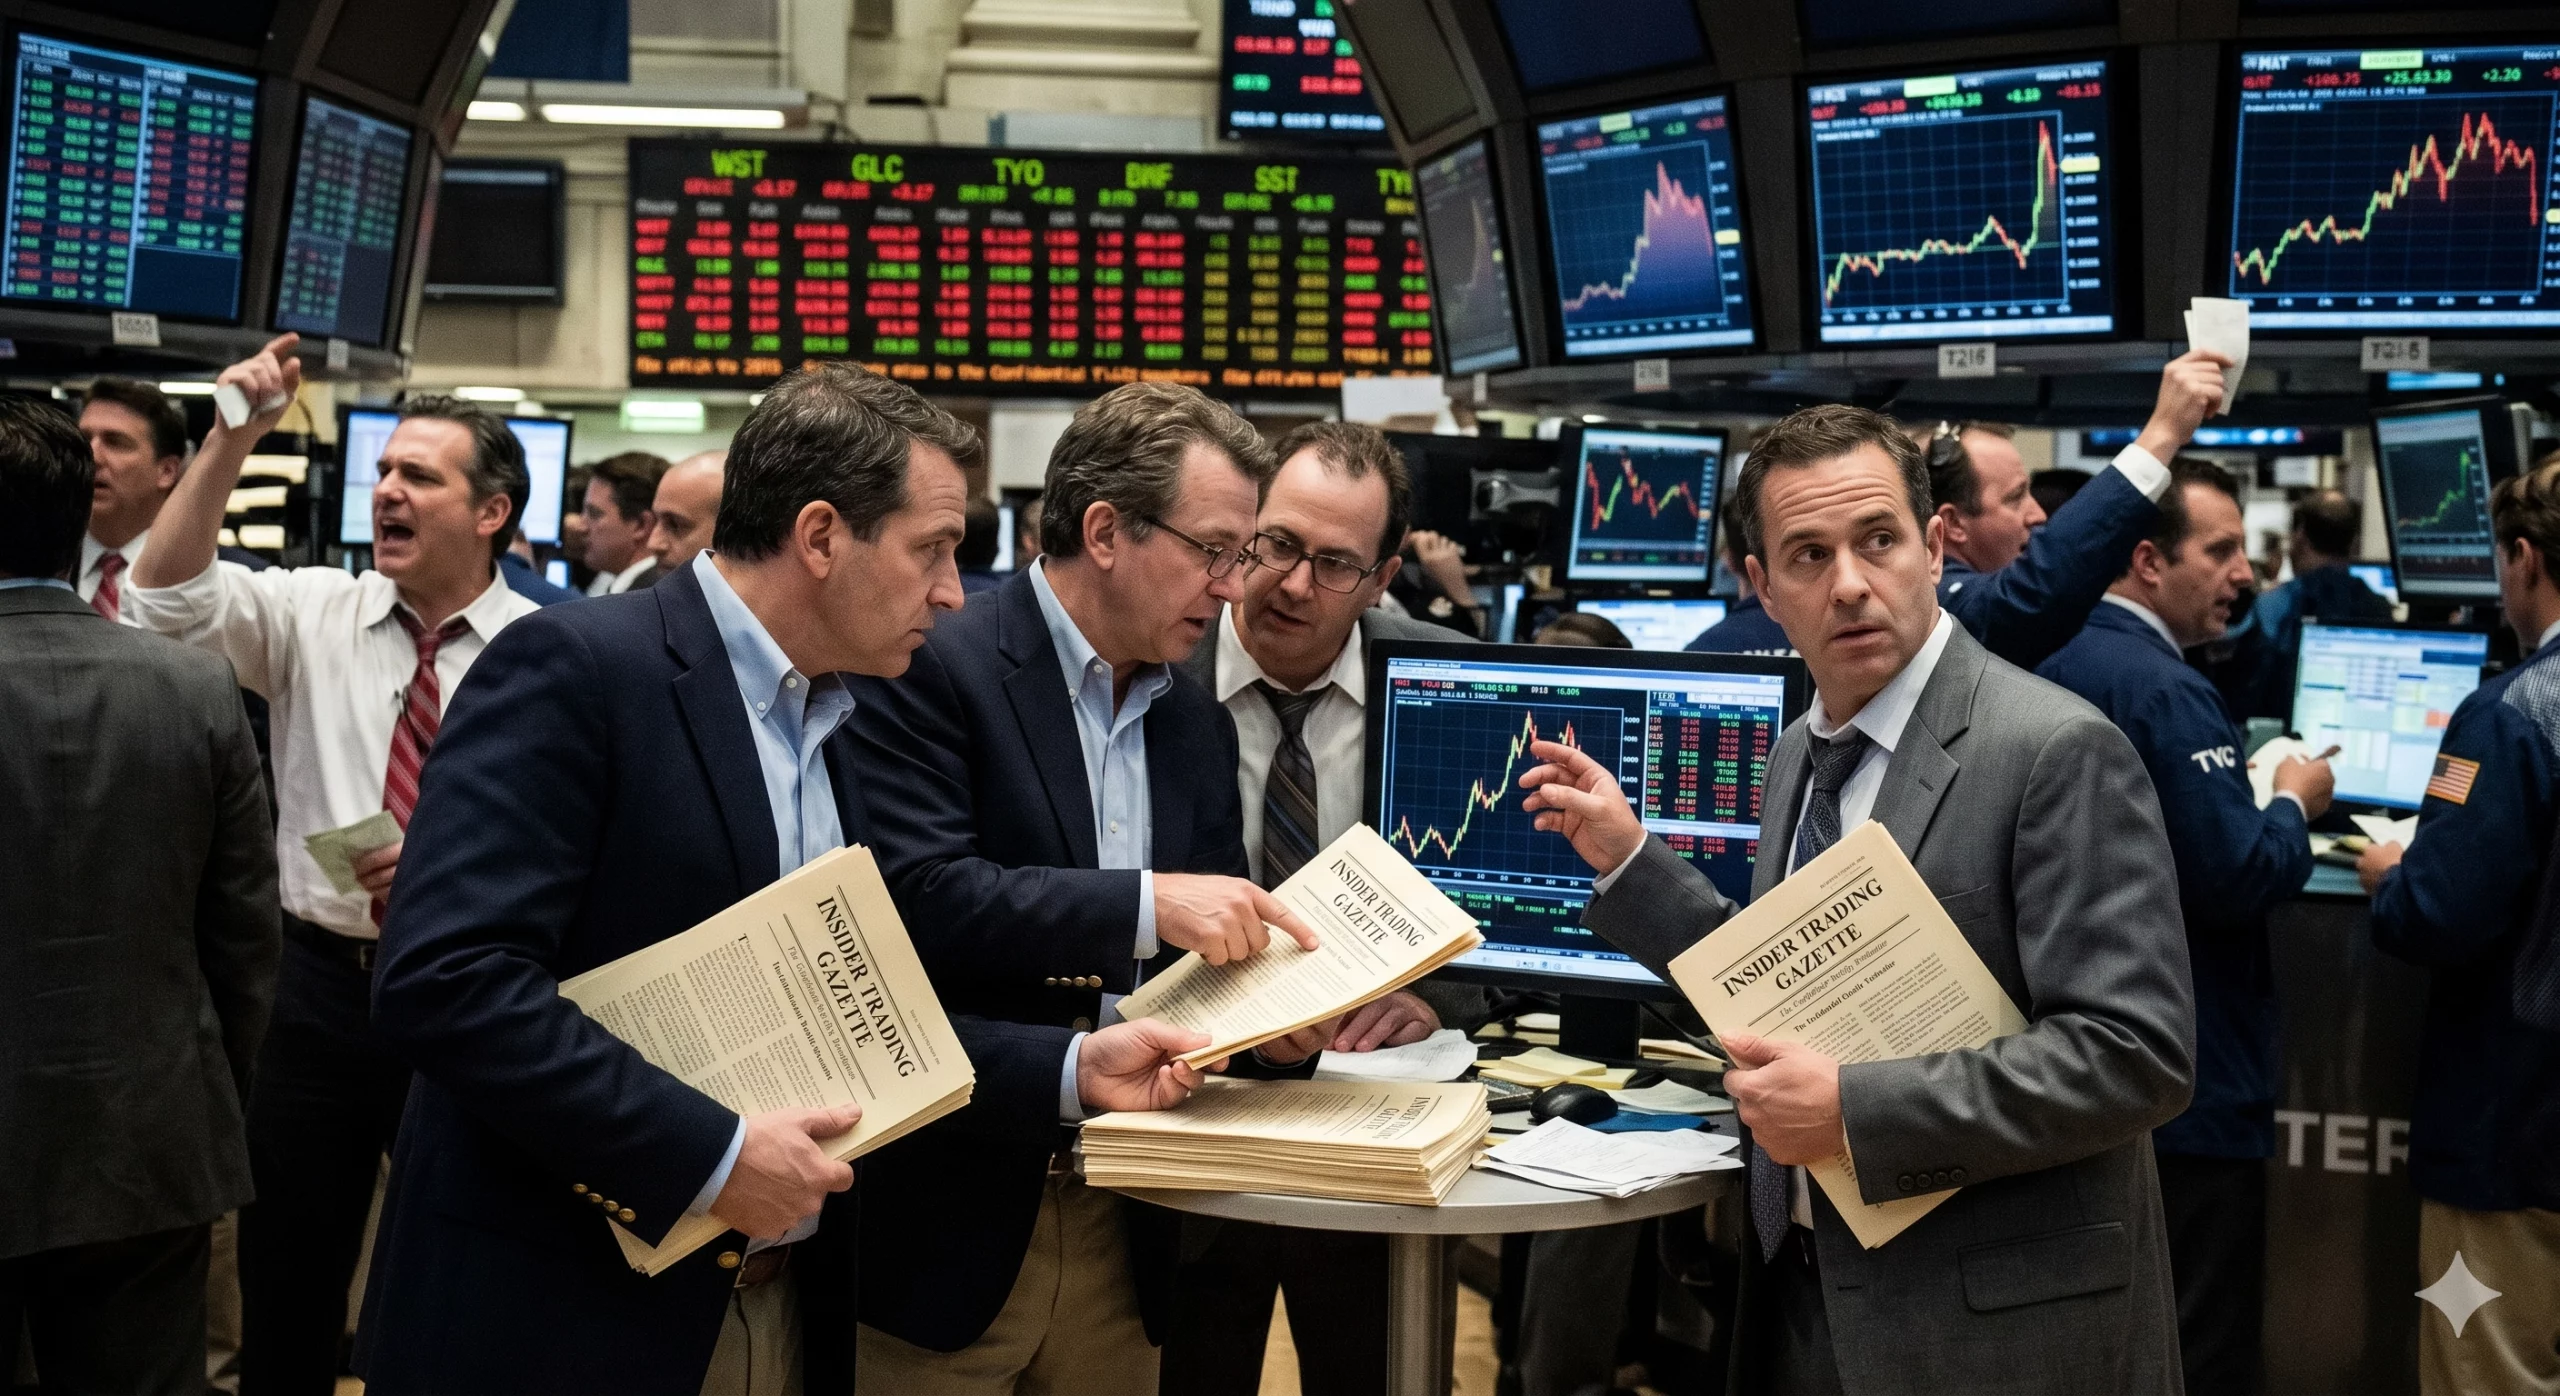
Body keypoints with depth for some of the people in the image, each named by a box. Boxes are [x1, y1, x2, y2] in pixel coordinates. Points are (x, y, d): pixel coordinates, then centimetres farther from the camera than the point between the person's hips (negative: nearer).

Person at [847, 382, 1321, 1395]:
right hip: (953, 1214, -6)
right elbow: (917, 895, -23)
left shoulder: (1199, 728, 11)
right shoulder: (932, 667, -11)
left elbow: (1213, 950, 13)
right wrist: (1146, 902, -28)